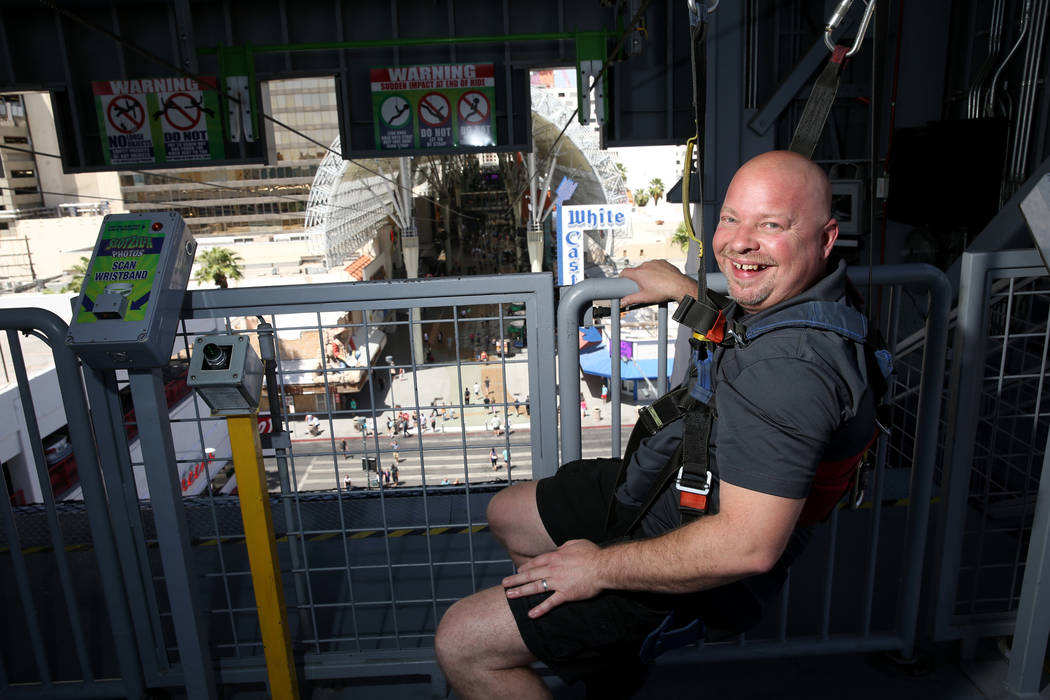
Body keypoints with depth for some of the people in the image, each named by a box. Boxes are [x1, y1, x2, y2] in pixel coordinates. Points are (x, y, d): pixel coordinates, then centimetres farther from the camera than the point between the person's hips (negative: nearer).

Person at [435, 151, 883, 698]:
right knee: (507, 514, 26)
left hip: (697, 574, -10)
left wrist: (601, 566, -23)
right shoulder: (790, 298, -1)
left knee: (462, 645, -11)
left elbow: (749, 545, -35)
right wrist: (683, 290, 27)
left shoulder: (791, 365, -34)